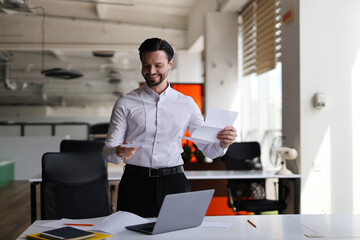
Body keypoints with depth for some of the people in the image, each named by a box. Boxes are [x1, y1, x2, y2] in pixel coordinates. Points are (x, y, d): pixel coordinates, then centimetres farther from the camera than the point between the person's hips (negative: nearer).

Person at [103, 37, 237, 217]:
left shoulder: (186, 104, 10)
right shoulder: (125, 103, 6)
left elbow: (207, 149, 11)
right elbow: (108, 151, 2)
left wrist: (223, 144, -11)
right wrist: (119, 153, -21)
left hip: (173, 182, 1)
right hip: (136, 182, -1)